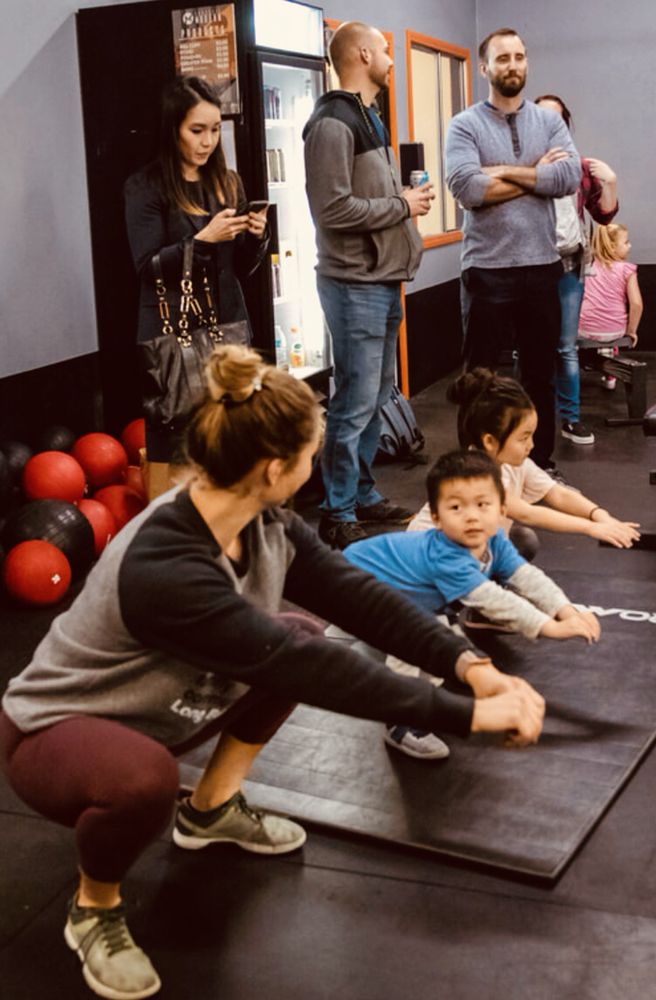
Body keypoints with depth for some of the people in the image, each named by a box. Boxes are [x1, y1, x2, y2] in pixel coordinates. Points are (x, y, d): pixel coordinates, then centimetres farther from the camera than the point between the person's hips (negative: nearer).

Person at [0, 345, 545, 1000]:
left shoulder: (263, 523, -13)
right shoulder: (165, 571, -38)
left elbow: (356, 596, -12)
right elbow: (309, 671, -40)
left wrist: (469, 665, -25)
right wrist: (467, 714, -36)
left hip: (151, 712, 8)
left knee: (301, 633, 1)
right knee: (144, 777, -41)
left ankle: (211, 809, 16)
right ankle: (94, 907, -6)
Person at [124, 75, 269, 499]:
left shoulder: (228, 182, 11)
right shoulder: (146, 186, -5)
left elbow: (242, 268, 14)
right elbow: (149, 266, -11)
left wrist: (256, 237, -6)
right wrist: (204, 238, -21)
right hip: (172, 333, -5)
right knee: (168, 447, -2)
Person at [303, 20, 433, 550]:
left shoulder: (368, 119, 18)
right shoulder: (333, 123, -14)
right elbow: (333, 209, -22)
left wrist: (406, 201, 3)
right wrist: (402, 205, -13)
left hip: (383, 280, 10)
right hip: (355, 284, -10)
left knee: (376, 398, 15)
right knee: (355, 403, -6)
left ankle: (364, 496, 25)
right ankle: (339, 516, 4)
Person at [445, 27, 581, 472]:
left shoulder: (549, 121, 8)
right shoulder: (465, 125, -2)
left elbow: (570, 177, -8)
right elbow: (466, 189, -19)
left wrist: (503, 171, -13)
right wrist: (538, 176, -10)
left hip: (542, 268, 4)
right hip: (488, 270, -3)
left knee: (541, 373, 14)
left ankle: (542, 464, 29)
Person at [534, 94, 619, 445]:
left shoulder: (579, 167, 9)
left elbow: (604, 215, 11)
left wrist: (610, 182, -4)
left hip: (568, 267, 3)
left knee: (566, 347, 9)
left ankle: (570, 418, 17)